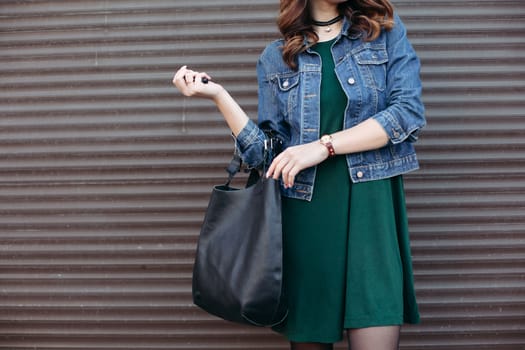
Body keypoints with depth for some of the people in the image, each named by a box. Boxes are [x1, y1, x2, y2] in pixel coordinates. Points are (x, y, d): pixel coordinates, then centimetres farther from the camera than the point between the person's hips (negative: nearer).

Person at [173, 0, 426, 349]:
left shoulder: (385, 28, 9)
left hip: (372, 206, -1)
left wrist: (324, 145, -12)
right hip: (305, 213, 2)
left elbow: (409, 111, -5)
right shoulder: (275, 57, 11)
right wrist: (218, 95, -2)